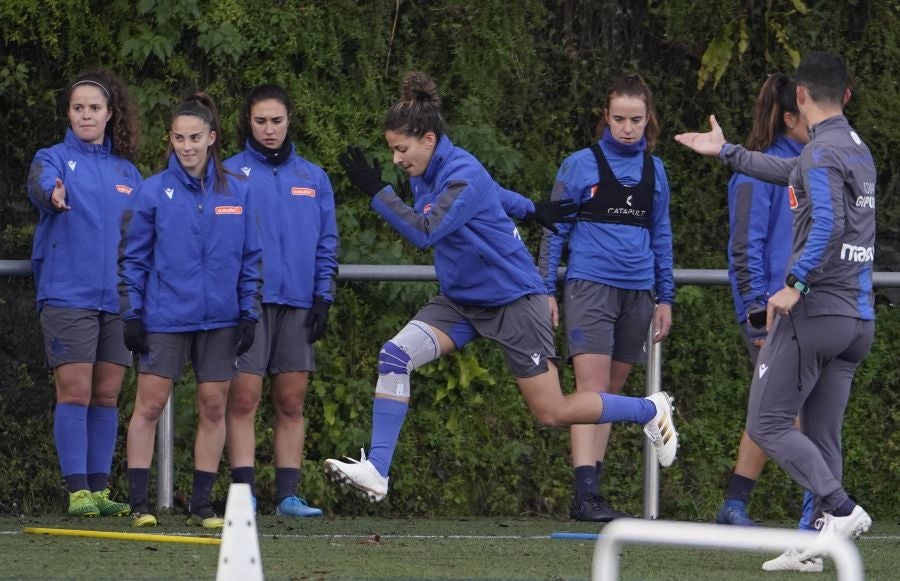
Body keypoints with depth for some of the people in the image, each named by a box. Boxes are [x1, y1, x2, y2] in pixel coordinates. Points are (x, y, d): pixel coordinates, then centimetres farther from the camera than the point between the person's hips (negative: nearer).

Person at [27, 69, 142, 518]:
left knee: (107, 396, 6)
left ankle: (99, 489, 11)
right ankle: (77, 491, -7)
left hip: (119, 297, 4)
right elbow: (40, 183, -23)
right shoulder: (56, 158, 1)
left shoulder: (126, 171, 15)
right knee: (74, 393, -7)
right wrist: (51, 194, -47)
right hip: (68, 293, -4)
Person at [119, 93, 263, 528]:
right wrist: (131, 313, -3)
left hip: (220, 320, 2)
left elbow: (251, 259, 10)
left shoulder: (237, 193, 5)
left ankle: (201, 505, 11)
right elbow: (132, 258, 2)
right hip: (164, 318, -2)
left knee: (213, 408, 4)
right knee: (149, 406, -5)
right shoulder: (152, 192, -1)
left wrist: (249, 313, 4)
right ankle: (138, 503, 0)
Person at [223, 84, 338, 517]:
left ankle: (287, 494, 6)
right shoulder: (231, 174, 3)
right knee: (243, 400, -7)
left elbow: (327, 245, 14)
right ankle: (244, 494, -8)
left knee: (291, 404, 3)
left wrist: (323, 298, 5)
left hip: (298, 303, 3)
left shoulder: (313, 178, 12)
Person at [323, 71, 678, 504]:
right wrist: (531, 210, 32)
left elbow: (424, 232, -36)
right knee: (394, 356, -15)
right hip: (460, 301, 8)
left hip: (513, 301, -8)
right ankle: (376, 471, -15)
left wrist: (376, 191, -36)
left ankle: (651, 410, 22)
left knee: (553, 413, -1)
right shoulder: (426, 172, 2)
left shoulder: (463, 175, -25)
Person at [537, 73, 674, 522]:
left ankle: (590, 490, 14)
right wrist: (545, 290, -2)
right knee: (591, 388, -15)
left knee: (611, 393, 9)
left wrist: (665, 297, 17)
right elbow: (554, 230, 2)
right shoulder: (581, 165, -1)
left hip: (637, 293, 5)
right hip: (590, 286, -5)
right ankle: (586, 493, -22)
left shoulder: (654, 170, 11)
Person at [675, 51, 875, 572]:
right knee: (821, 436, 10)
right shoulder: (858, 150, 18)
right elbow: (791, 173, 35)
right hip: (859, 317, 9)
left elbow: (829, 223, -26)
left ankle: (842, 510, -17)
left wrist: (795, 284, -28)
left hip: (815, 310, -9)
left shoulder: (824, 152, -11)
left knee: (769, 424, -5)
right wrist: (726, 152, 45)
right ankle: (816, 544, 7)